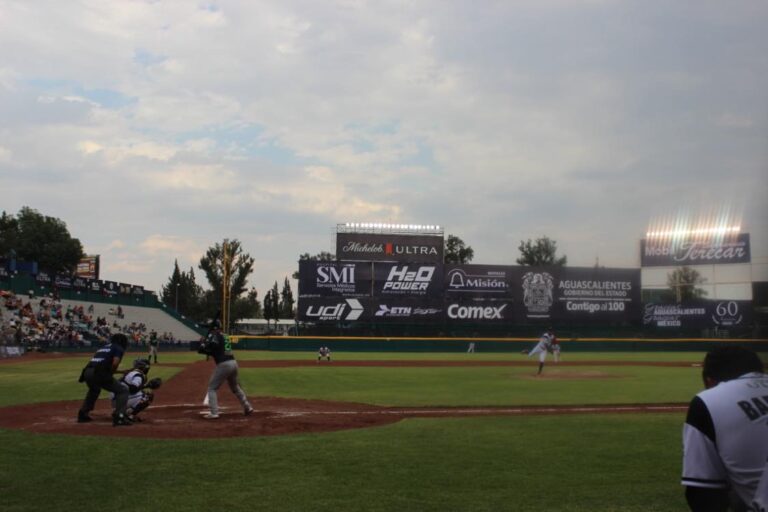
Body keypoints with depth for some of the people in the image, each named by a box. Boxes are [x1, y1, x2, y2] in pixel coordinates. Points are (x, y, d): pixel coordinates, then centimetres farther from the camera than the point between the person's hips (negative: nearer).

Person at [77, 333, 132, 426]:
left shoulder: (103, 348, 31)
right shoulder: (119, 348, 9)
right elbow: (115, 363, -10)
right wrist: (110, 375, 7)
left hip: (87, 372, 7)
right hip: (99, 374, -7)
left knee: (94, 389, 38)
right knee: (123, 389, 4)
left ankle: (83, 414, 39)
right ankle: (118, 417, -9)